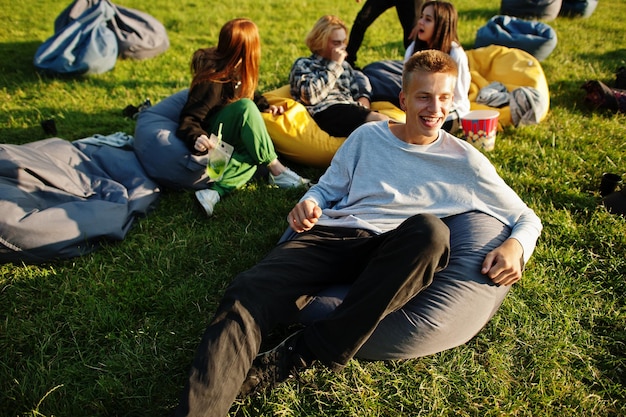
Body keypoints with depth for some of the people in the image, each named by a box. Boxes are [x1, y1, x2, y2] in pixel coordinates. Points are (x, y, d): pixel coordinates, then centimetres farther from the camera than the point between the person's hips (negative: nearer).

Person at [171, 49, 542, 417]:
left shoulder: (465, 161, 11)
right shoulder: (368, 136, 16)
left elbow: (527, 218, 16)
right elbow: (327, 188, 21)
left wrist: (515, 245, -8)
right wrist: (308, 204, -3)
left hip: (389, 256, -1)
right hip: (332, 235, 2)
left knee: (430, 230, -37)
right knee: (247, 294, -27)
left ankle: (304, 354, -28)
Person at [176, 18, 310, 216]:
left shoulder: (234, 72, 2)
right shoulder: (212, 82, -24)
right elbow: (188, 120, -25)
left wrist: (264, 107, 8)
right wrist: (197, 139, -45)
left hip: (228, 139, 9)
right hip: (211, 141, -9)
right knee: (246, 107, -31)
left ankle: (215, 191, -30)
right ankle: (276, 170, -22)